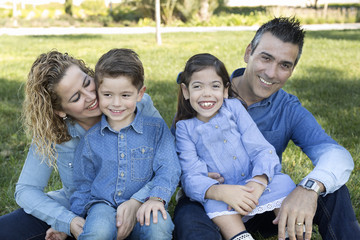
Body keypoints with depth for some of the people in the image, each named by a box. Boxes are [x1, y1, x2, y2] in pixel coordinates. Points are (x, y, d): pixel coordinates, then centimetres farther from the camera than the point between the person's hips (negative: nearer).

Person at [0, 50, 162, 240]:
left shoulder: (138, 105, -17)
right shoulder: (52, 132, -12)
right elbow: (26, 189, -8)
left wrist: (137, 201, -33)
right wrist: (68, 221, -26)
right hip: (75, 211, 0)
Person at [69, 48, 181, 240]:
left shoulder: (156, 129, 5)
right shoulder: (91, 138, 10)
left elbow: (168, 169, -4)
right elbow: (83, 186, 17)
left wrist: (156, 198, -23)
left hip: (142, 211, 0)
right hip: (103, 208, 0)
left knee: (159, 224, -34)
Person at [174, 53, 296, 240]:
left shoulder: (234, 108, 5)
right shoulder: (185, 128, 2)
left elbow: (262, 150, -3)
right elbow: (192, 177, -9)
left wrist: (257, 183, -24)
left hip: (255, 190, 2)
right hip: (224, 204, -2)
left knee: (283, 182, -24)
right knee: (214, 202, -32)